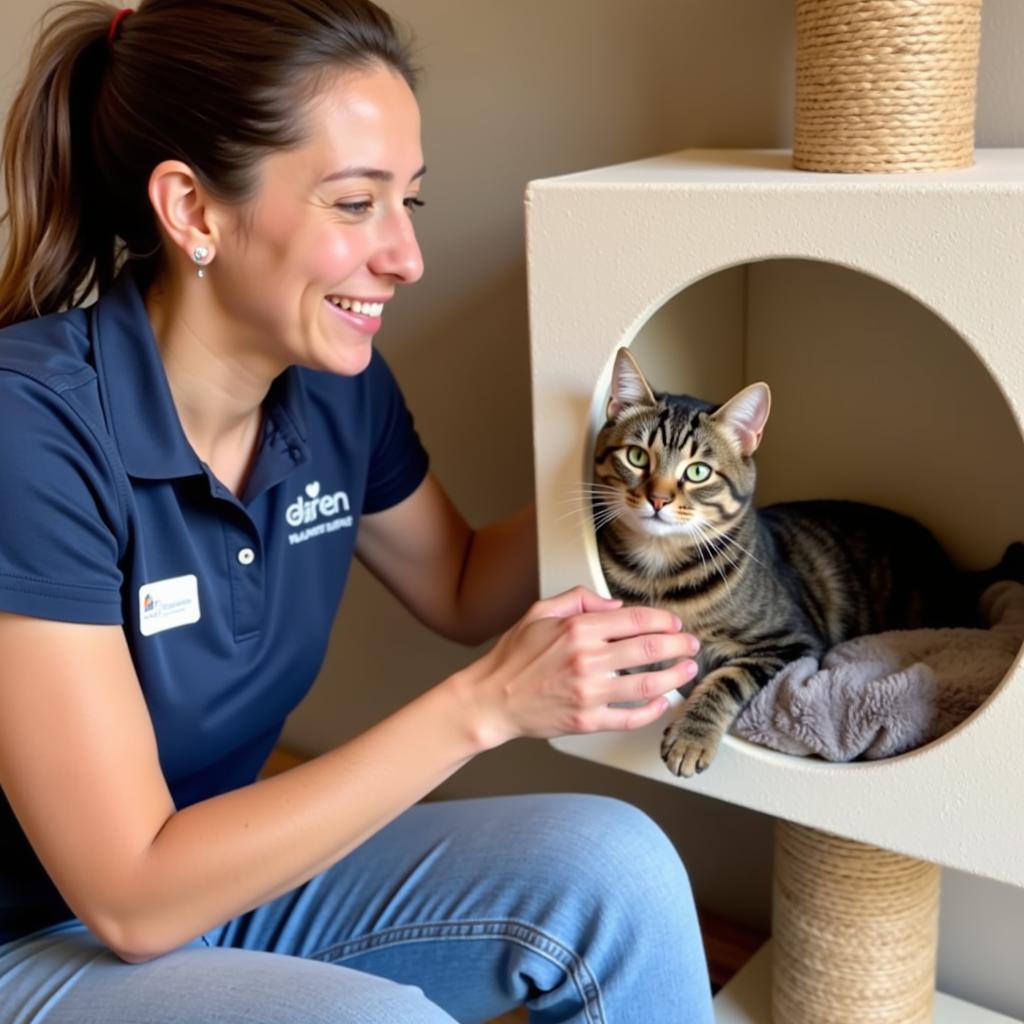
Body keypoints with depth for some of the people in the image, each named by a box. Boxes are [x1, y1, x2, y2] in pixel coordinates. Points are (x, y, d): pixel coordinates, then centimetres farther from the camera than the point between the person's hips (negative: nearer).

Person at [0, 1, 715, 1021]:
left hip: (228, 869, 6)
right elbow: (133, 896, -26)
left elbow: (461, 592, 10)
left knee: (613, 867, -14)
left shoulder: (336, 384, -9)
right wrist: (485, 705, -31)